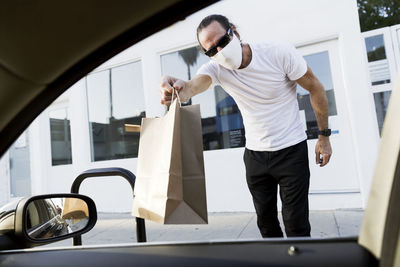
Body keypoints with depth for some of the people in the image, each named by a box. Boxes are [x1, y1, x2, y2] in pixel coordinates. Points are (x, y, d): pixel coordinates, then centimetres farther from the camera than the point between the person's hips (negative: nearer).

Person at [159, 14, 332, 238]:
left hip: (291, 150, -3)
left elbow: (315, 87, -7)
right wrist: (182, 90, -58)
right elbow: (197, 83, -33)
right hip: (255, 154, 4)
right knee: (266, 221, 15)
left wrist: (324, 136, -5)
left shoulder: (279, 52, -17)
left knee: (296, 222, 0)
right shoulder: (217, 68, -10)